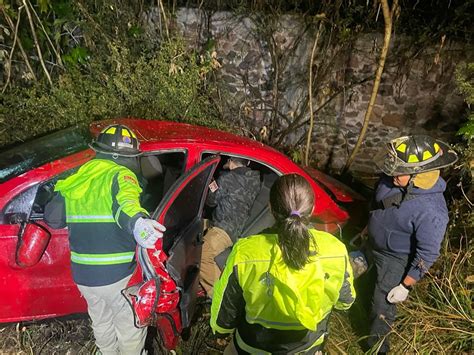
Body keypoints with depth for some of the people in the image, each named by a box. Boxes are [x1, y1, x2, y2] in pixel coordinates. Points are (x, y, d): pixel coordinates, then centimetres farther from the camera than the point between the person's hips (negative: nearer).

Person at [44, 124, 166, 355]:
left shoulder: (75, 179, 6)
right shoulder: (121, 175, -13)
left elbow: (52, 216, 13)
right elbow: (125, 202, -35)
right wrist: (137, 223, -54)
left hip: (82, 274, 7)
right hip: (117, 275, -6)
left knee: (101, 322, 30)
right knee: (131, 327, 16)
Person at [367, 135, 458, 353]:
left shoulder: (430, 211, -37)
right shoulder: (395, 179, -18)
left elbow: (427, 254, -26)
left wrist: (406, 286, -18)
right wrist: (368, 229, 15)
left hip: (396, 259, -7)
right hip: (374, 246, 7)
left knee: (382, 306, 10)